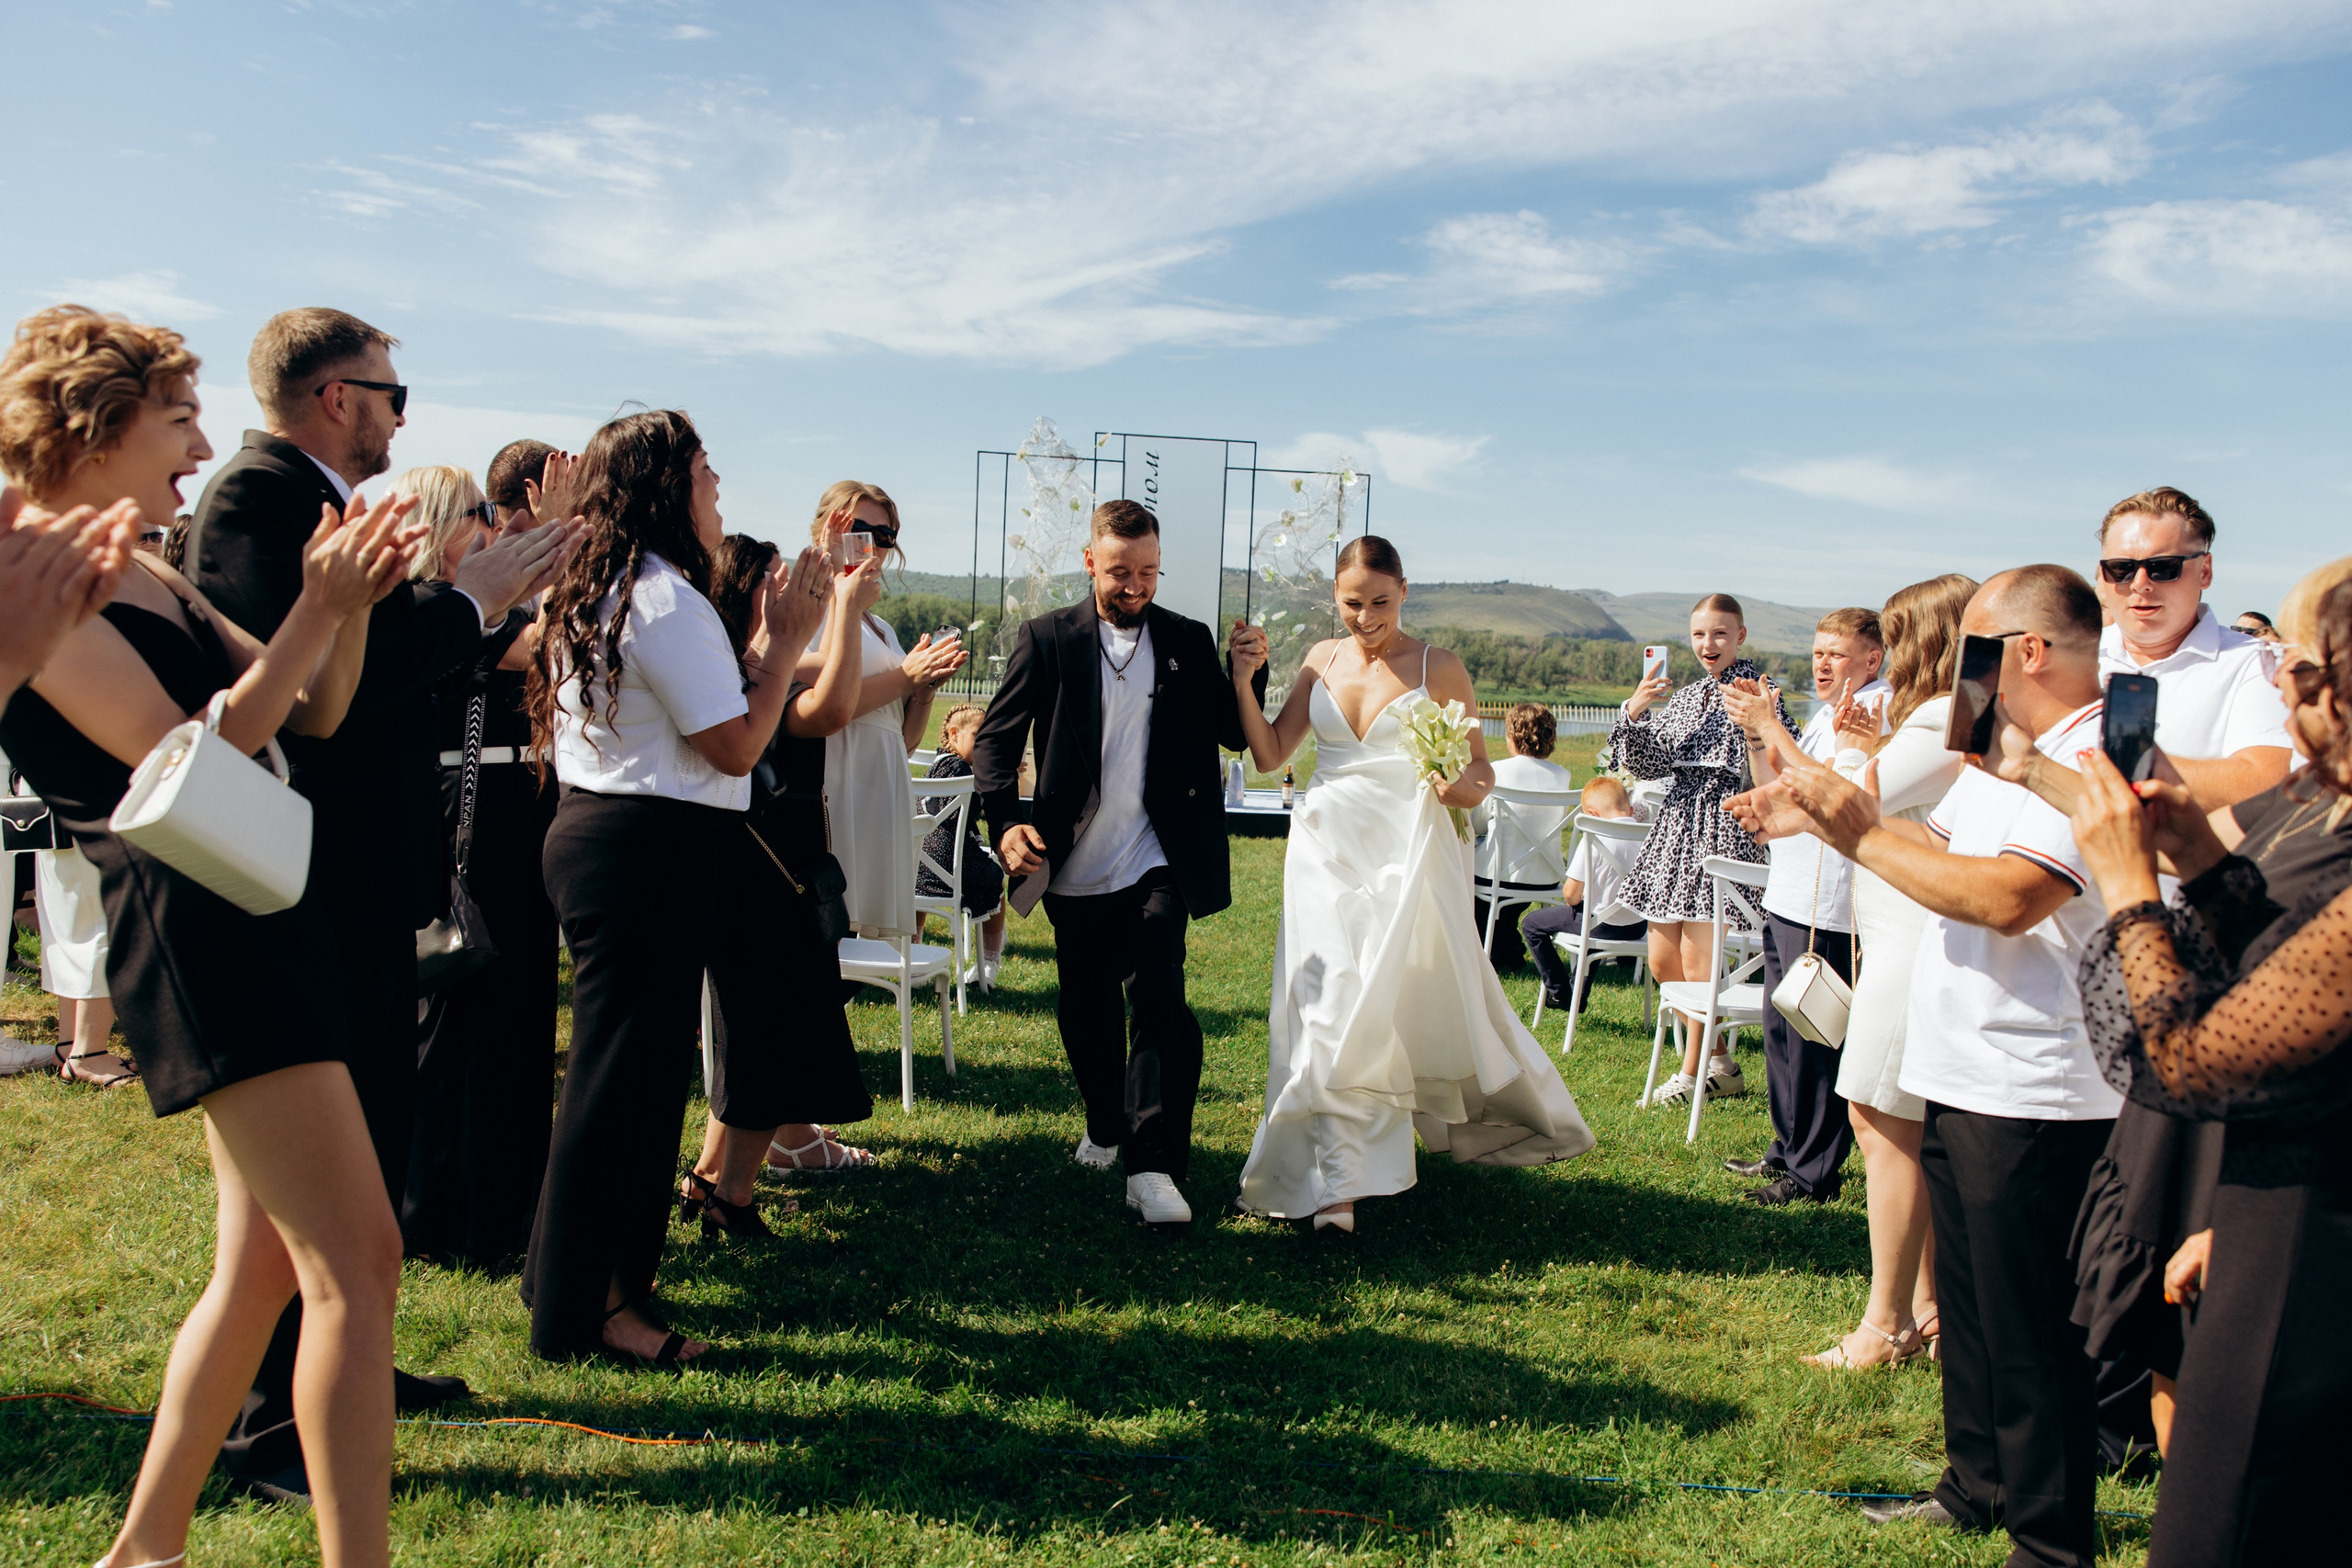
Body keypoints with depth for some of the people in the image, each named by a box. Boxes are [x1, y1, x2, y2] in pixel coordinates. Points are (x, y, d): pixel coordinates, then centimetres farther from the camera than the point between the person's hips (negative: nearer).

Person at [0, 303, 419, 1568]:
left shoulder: (146, 572, 17)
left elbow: (315, 711, 15)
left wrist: (349, 600, -1)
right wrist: (314, 609, -19)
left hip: (259, 919, 10)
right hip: (192, 930, -10)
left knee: (264, 1262, 17)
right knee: (357, 1261, -11)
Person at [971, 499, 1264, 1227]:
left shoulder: (1189, 641, 6)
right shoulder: (1046, 639, 1)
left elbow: (1236, 736, 10)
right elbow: (996, 737, -1)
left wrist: (1249, 674, -9)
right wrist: (1006, 821, -16)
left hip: (1158, 864, -1)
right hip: (1076, 867, 1)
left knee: (1157, 1000, -13)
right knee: (1086, 1011, 14)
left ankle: (1153, 1167, -10)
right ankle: (1106, 1126, 37)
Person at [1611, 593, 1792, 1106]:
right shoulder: (1683, 697, 14)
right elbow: (1646, 765, 7)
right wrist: (1635, 712, -7)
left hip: (1726, 828, -7)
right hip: (1678, 825, 7)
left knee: (1696, 959, -5)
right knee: (1662, 960, 8)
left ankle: (1692, 1073, 12)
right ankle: (1721, 1063, 23)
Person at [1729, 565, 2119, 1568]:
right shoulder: (2004, 751, 13)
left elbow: (2006, 896, -30)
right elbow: (1935, 847, 20)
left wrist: (1860, 835, -21)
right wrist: (1823, 815, 10)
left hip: (2034, 1097, -10)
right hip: (1963, 1078, 10)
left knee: (2030, 1331, 2)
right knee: (1967, 1300, 22)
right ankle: (1978, 1485, 39)